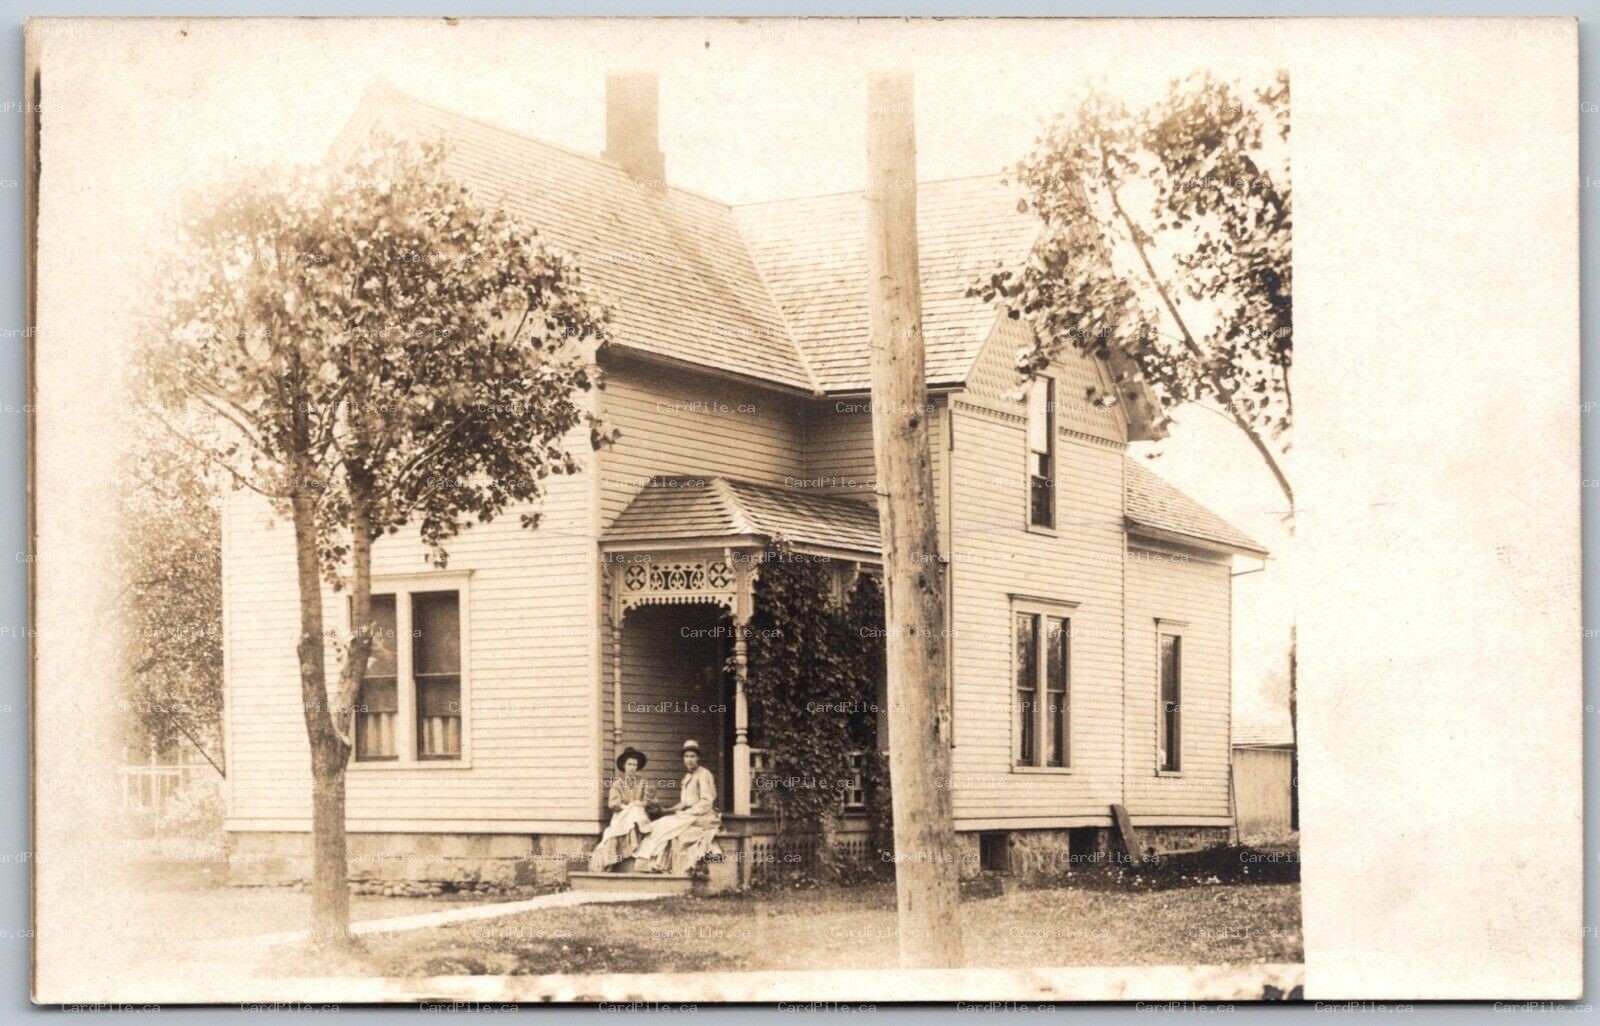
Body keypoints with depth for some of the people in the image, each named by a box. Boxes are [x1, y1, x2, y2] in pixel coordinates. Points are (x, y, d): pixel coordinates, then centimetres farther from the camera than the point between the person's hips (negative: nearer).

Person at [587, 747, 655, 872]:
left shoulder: (643, 782, 17)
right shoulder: (617, 783, 13)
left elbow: (649, 800, 9)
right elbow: (612, 803, 2)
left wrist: (642, 803, -11)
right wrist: (628, 806, -11)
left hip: (639, 815, 0)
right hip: (621, 816, 0)